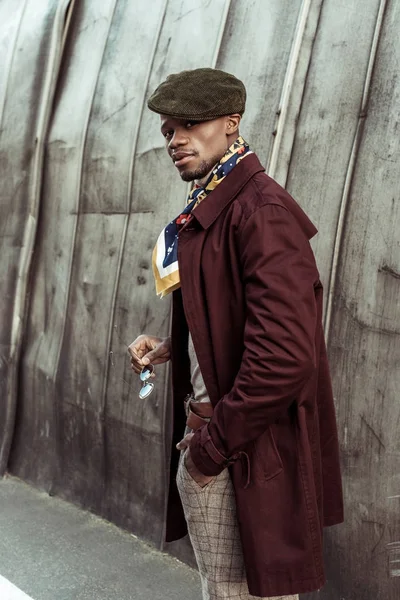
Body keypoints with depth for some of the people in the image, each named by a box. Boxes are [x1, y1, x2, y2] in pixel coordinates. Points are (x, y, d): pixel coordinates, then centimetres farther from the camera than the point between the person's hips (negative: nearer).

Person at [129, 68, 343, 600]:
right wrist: (170, 347, 6)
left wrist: (213, 445, -18)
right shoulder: (204, 211, 10)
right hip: (204, 440, 9)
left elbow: (285, 357, -27)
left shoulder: (261, 212, -20)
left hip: (248, 454, -9)